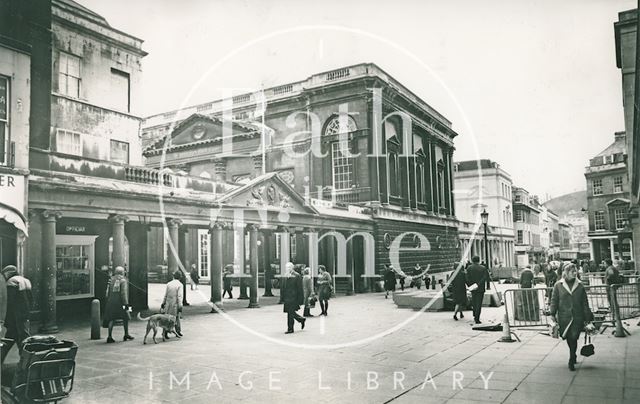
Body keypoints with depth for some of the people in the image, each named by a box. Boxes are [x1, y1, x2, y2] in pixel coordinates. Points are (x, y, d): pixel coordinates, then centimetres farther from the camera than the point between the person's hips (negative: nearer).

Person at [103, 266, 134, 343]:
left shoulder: (111, 279, 11)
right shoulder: (123, 280, -6)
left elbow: (108, 291, 12)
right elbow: (124, 292, -13)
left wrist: (108, 300, 19)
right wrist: (126, 303, -12)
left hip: (111, 301, 5)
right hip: (119, 302, -5)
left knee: (111, 319, 4)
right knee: (125, 317, 12)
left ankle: (110, 336, -2)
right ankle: (126, 334, 19)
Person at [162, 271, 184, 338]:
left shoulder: (169, 284, 3)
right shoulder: (180, 285, -9)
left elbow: (165, 295, 5)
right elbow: (179, 296, -15)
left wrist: (163, 303, 14)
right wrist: (180, 306, -14)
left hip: (168, 303, 3)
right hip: (175, 304, -3)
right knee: (176, 318, 11)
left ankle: (165, 333, 5)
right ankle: (178, 332, 20)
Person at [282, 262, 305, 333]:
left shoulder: (297, 276, -8)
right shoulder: (285, 277, 11)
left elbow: (300, 289, -9)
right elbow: (283, 288, 16)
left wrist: (300, 300, -12)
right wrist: (283, 298, 12)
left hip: (293, 298, -7)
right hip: (287, 298, 7)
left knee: (290, 312, -8)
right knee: (291, 312, 9)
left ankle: (290, 329, 2)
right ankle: (301, 319, 31)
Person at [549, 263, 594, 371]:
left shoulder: (580, 285, 7)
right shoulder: (558, 286, 2)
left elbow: (585, 303, 10)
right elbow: (554, 301, 4)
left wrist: (587, 318, 10)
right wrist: (552, 314, -5)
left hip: (578, 317, 0)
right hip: (564, 317, 0)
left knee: (574, 338, -8)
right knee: (569, 339, 7)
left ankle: (571, 361, 4)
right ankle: (573, 356, 32)